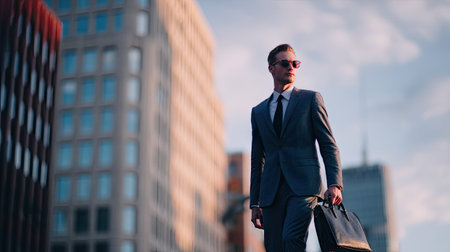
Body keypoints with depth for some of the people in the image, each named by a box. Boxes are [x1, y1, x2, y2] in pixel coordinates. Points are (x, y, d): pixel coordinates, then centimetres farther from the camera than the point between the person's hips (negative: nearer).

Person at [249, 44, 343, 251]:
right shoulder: (259, 111, 18)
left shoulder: (311, 99, 9)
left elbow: (329, 145, 4)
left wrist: (335, 184, -10)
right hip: (271, 193, 4)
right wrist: (254, 203, 12)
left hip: (304, 186, -3)